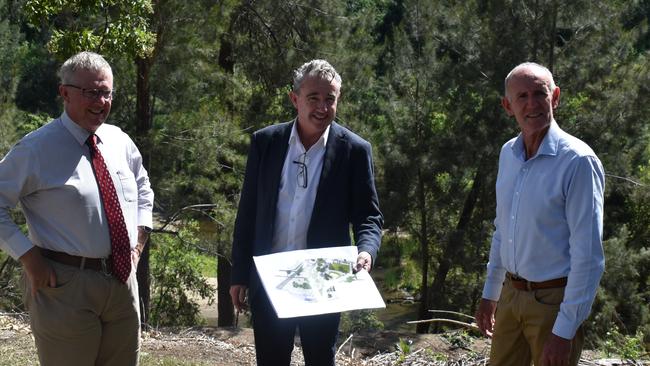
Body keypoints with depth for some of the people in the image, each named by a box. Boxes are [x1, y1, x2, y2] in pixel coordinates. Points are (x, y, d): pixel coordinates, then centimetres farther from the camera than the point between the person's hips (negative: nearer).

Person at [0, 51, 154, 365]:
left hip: (123, 278, 6)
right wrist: (29, 257, -15)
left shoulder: (120, 142, 8)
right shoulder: (37, 148, -10)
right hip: (65, 284, -6)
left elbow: (143, 191, 25)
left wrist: (138, 242, 11)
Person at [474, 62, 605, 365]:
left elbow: (589, 257, -19)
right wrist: (490, 294, 19)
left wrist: (564, 331, -20)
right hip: (511, 294, 7)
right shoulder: (508, 153, 5)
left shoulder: (578, 161, -17)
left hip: (553, 301, -6)